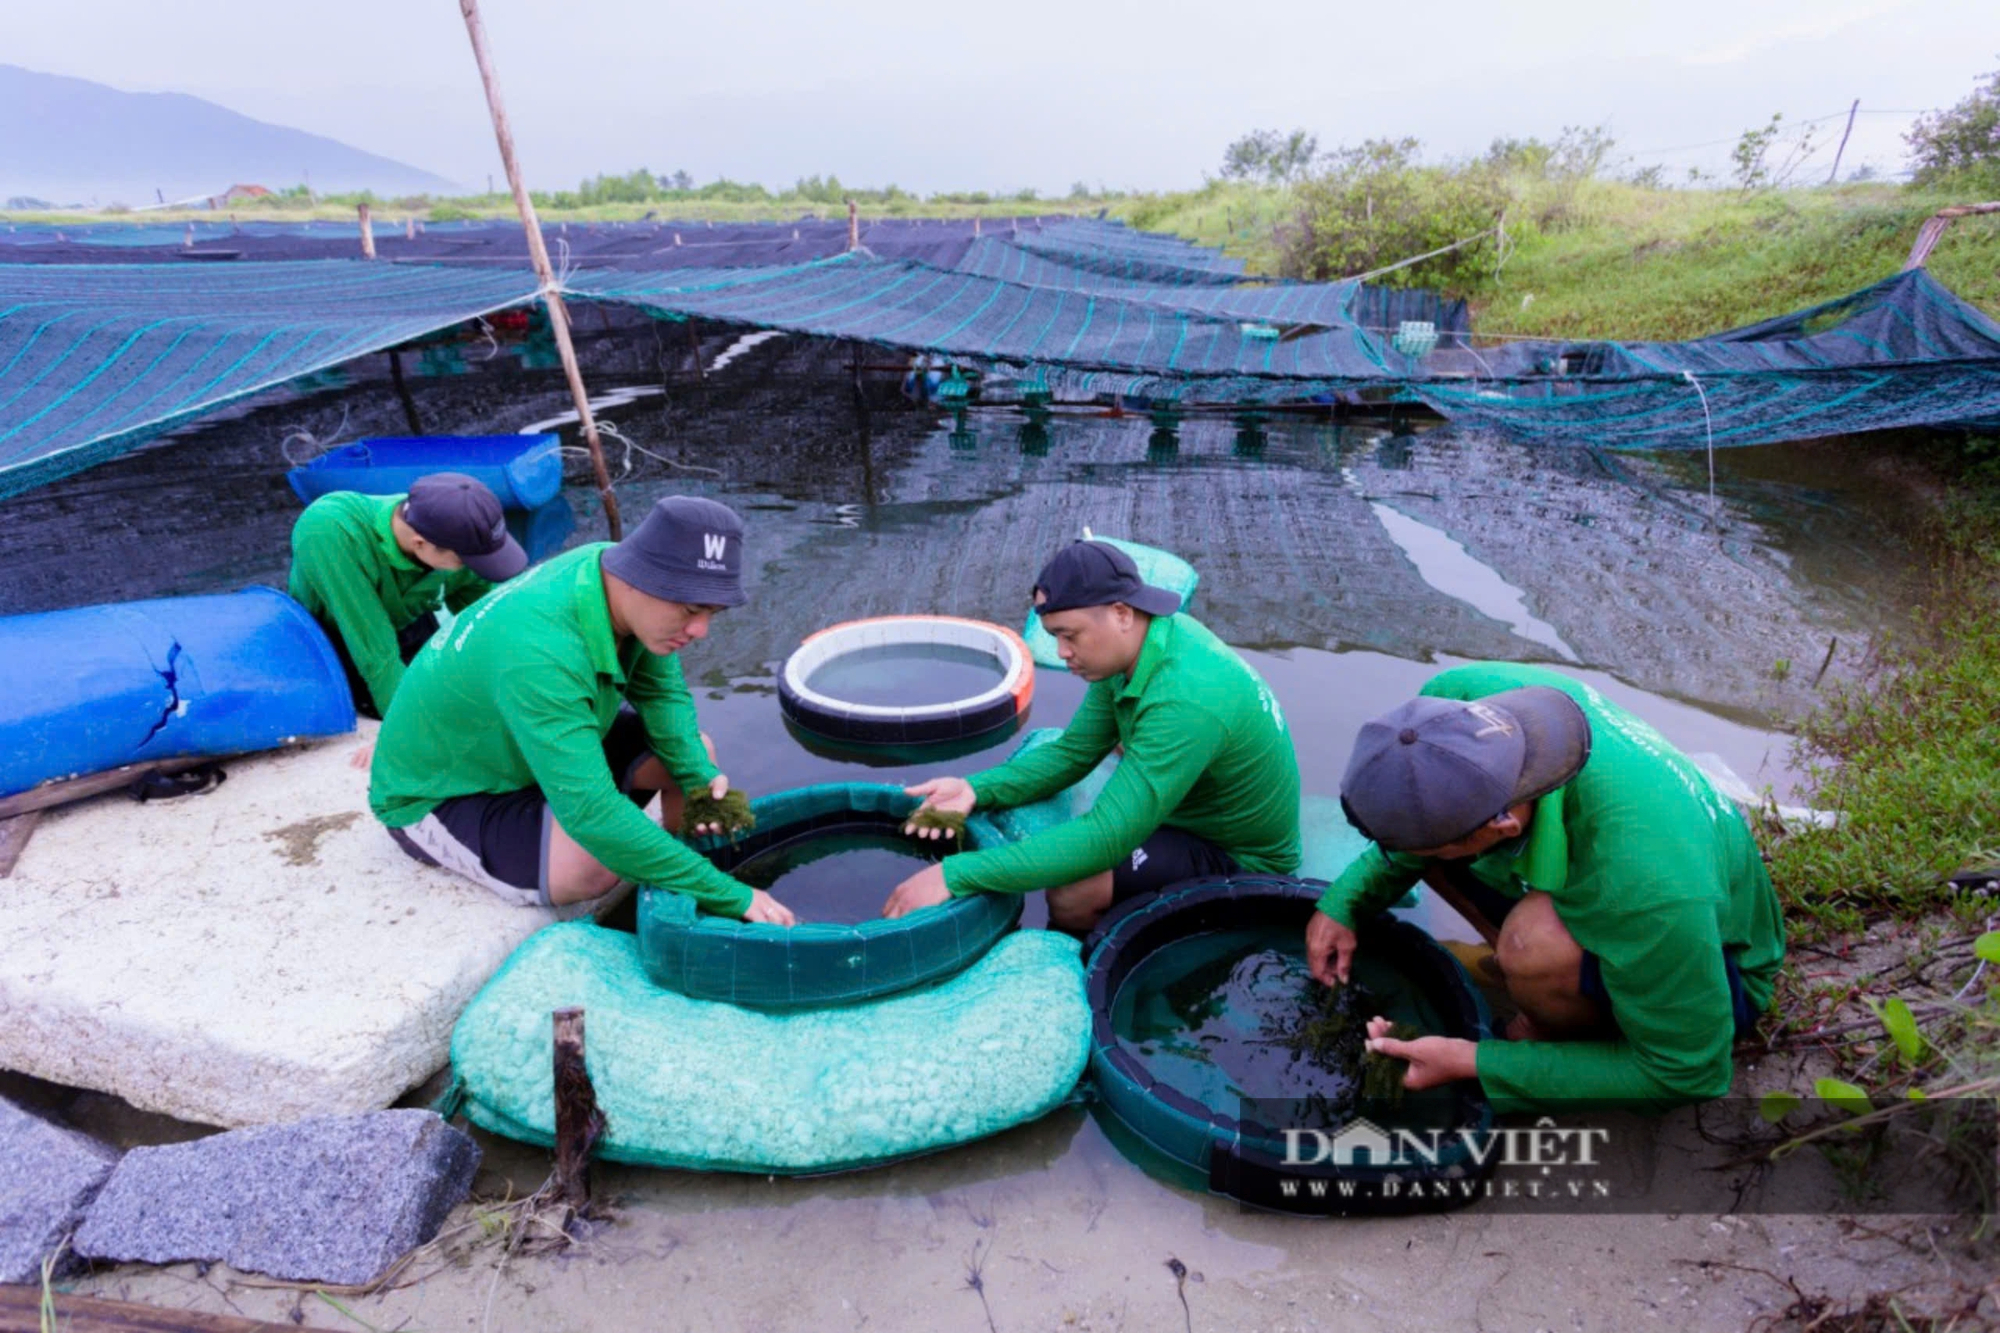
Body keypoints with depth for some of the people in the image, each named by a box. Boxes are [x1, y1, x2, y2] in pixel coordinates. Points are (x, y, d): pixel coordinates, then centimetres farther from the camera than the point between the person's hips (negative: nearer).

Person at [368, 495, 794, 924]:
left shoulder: (611, 565, -17)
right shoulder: (540, 654, -41)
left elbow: (660, 690, -5)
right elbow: (590, 814, -43)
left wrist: (699, 774, -25)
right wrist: (730, 896, -40)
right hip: (434, 798, -8)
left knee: (696, 752, -3)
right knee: (594, 868, -34)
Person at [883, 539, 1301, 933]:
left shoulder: (1184, 700, -36)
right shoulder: (1132, 646, -8)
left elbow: (1105, 839, -38)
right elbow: (1071, 752, -2)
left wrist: (955, 875, -38)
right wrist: (976, 789, -18)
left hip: (1237, 860, -9)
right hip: (1190, 812, 9)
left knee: (1071, 894, -27)